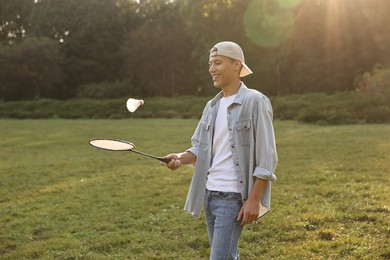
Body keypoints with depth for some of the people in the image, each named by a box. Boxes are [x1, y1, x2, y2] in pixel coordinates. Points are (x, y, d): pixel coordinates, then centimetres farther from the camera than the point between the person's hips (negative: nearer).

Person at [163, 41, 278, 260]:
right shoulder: (212, 106, 12)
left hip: (233, 197, -7)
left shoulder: (255, 101, -10)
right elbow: (201, 148, 13)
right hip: (209, 194, 7)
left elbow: (266, 158, -13)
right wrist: (181, 158, -9)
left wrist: (254, 200, -18)